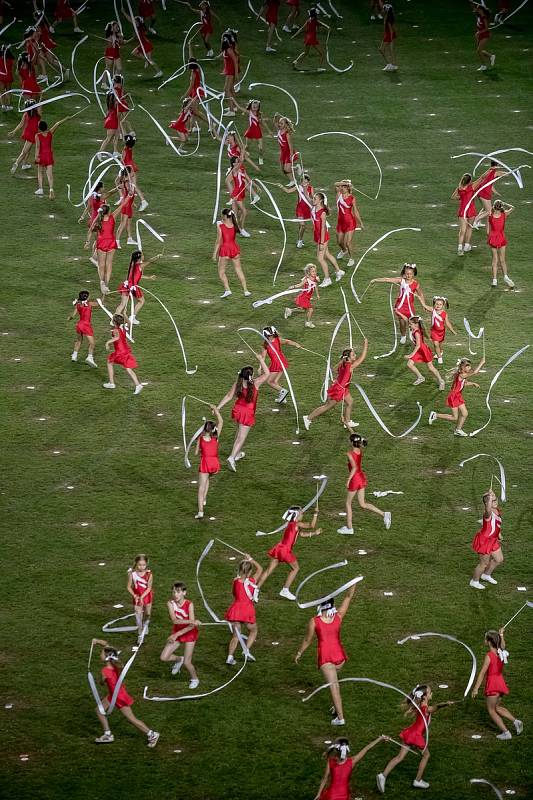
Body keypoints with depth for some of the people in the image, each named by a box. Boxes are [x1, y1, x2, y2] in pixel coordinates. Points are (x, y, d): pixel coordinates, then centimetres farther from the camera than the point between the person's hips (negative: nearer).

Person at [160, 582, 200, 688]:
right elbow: (174, 620, -29)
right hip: (177, 633, 4)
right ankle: (179, 660, 29)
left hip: (189, 633, -4)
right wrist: (191, 621, -40)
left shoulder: (189, 604, -24)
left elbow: (192, 626, -26)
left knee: (187, 662, -6)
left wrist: (177, 634, -28)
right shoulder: (171, 603, -16)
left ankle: (194, 679, 25)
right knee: (163, 657, -4)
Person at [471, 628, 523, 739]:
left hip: (492, 684, -8)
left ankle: (506, 732, 0)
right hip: (501, 683, 8)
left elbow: (482, 673, -19)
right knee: (497, 707, 24)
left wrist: (476, 688, -16)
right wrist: (501, 635, 45)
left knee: (491, 710, 6)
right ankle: (516, 721, 9)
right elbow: (502, 645, 28)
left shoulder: (489, 656, -20)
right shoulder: (501, 652, 1)